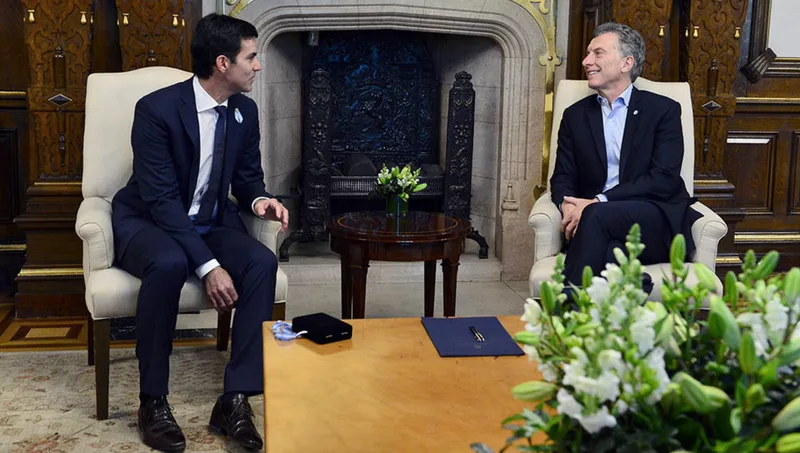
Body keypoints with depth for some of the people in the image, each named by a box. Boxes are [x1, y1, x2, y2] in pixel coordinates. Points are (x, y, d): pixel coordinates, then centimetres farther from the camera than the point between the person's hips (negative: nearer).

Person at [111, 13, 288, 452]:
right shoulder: (156, 108, -22)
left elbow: (247, 176, 10)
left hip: (211, 223, 5)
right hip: (147, 222, -5)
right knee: (169, 263, -39)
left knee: (263, 262, -25)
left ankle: (235, 398, -21)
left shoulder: (245, 111, -2)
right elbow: (161, 199, -26)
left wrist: (260, 199, -15)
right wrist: (208, 265, -33)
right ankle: (153, 401, -22)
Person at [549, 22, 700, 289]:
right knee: (609, 256, -37)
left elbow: (664, 178, -6)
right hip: (604, 228, 2)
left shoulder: (663, 110, 7)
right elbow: (563, 178, 13)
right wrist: (568, 206, -14)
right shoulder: (575, 115, 19)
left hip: (658, 224, -1)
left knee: (596, 216, -34)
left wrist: (598, 202, -17)